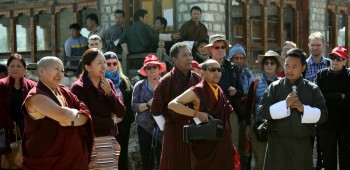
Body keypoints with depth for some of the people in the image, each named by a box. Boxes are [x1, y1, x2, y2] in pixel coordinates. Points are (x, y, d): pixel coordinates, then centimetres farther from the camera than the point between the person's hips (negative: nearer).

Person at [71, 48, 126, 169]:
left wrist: (109, 92, -10)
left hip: (109, 140, 5)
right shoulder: (78, 87, -8)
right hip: (90, 141, -5)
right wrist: (111, 122, -3)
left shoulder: (108, 84, 10)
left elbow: (121, 113, 4)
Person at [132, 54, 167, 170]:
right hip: (144, 127, 2)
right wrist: (148, 105, -15)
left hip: (161, 127, -2)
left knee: (162, 160, -7)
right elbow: (134, 106, -1)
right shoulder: (139, 85, 5)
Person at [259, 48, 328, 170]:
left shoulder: (312, 89, 4)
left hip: (303, 144, 1)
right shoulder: (274, 87, 2)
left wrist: (303, 109, -14)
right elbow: (263, 111, -5)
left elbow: (323, 114, 0)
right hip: (278, 143, -1)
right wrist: (284, 104, -16)